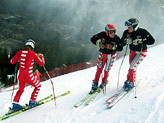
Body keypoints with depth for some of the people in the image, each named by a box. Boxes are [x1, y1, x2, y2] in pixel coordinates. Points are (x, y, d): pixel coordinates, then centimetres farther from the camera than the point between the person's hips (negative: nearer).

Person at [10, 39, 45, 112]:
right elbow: (42, 63, -4)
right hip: (28, 76, -5)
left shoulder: (19, 52, 3)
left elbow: (12, 62, 11)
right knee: (38, 86, 19)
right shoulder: (33, 54, -8)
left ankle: (15, 104, 18)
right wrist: (41, 56, 14)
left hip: (20, 75, 5)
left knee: (21, 89, 27)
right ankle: (32, 102, 18)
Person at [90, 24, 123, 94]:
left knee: (106, 71, 3)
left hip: (111, 55, -1)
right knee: (99, 69, 1)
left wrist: (112, 47, -33)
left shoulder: (116, 38, -20)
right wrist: (99, 44, -25)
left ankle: (103, 84, 25)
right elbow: (93, 39, -9)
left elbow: (120, 48, -21)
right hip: (103, 54, 1)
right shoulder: (102, 35, -18)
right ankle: (95, 85, 12)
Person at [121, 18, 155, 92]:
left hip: (141, 52, -5)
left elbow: (152, 41, -24)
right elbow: (122, 43, -8)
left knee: (133, 66, -16)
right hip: (132, 51, 5)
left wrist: (141, 41, -34)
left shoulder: (142, 31, -25)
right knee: (132, 67, 16)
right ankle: (128, 80, 34)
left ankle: (131, 83, -3)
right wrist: (126, 41, -30)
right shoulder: (126, 32, -13)